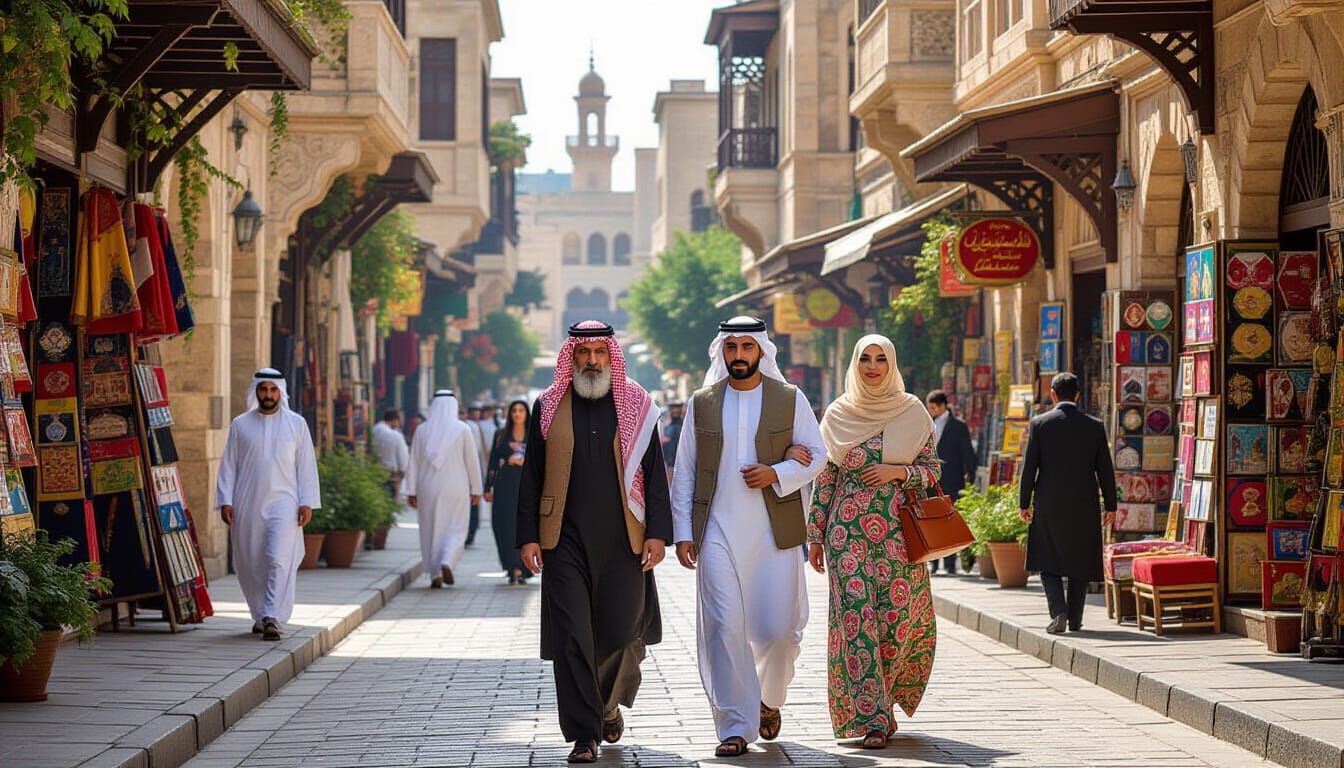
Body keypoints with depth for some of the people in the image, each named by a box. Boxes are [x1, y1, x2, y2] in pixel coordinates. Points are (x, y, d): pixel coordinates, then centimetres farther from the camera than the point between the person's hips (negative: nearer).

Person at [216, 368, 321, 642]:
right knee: (249, 565, 7)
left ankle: (273, 618, -19)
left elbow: (306, 465, 5)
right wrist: (225, 501, 0)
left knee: (279, 560, -16)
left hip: (283, 502, -2)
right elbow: (228, 465, 9)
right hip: (247, 504, 2)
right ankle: (260, 615, 22)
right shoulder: (240, 425, 9)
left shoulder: (297, 424, 7)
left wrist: (307, 503, -3)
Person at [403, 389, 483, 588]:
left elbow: (414, 462, 2)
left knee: (431, 530, 11)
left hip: (428, 489, 2)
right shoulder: (462, 429, -5)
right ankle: (447, 563, -18)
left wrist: (411, 491, 5)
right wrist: (476, 489, 5)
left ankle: (435, 574, 7)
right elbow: (472, 461, -3)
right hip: (455, 488, -2)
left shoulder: (422, 430, 1)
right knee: (455, 529, 6)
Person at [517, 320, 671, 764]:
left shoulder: (636, 406, 5)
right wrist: (528, 537, 0)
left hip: (623, 543, 0)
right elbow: (531, 477, 7)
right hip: (565, 542, 0)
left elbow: (654, 474, 5)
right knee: (572, 638, -5)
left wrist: (657, 532, -2)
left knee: (620, 634, 5)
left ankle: (609, 705, 34)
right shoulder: (548, 408, 6)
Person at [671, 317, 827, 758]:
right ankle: (735, 728, 0)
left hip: (774, 533, 0)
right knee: (723, 630, -6)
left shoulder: (791, 399, 5)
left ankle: (770, 700, 31)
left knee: (778, 630, 1)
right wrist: (682, 532, 3)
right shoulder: (702, 404, 8)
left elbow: (817, 456, 6)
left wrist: (776, 473, -12)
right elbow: (684, 473, 10)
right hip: (717, 535, 1)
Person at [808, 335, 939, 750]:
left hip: (898, 529, 1)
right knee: (857, 617, -9)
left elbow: (932, 469, 8)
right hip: (849, 528, 0)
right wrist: (815, 535, 5)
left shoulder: (913, 412, 6)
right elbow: (824, 477, 8)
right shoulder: (838, 414, 6)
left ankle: (882, 700, 23)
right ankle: (872, 717, -7)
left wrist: (896, 472, -10)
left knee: (898, 617, -1)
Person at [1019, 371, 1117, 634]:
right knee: (1080, 562, 13)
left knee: (1048, 561, 7)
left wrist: (1024, 503, 3)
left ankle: (1059, 612, -11)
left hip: (1049, 504, -1)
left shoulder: (1040, 423, -4)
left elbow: (1029, 466, -5)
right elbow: (1105, 469, 2)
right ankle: (1075, 619, 14)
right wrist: (1110, 506, 10)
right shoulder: (1095, 426, 0)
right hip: (1084, 505, 1)